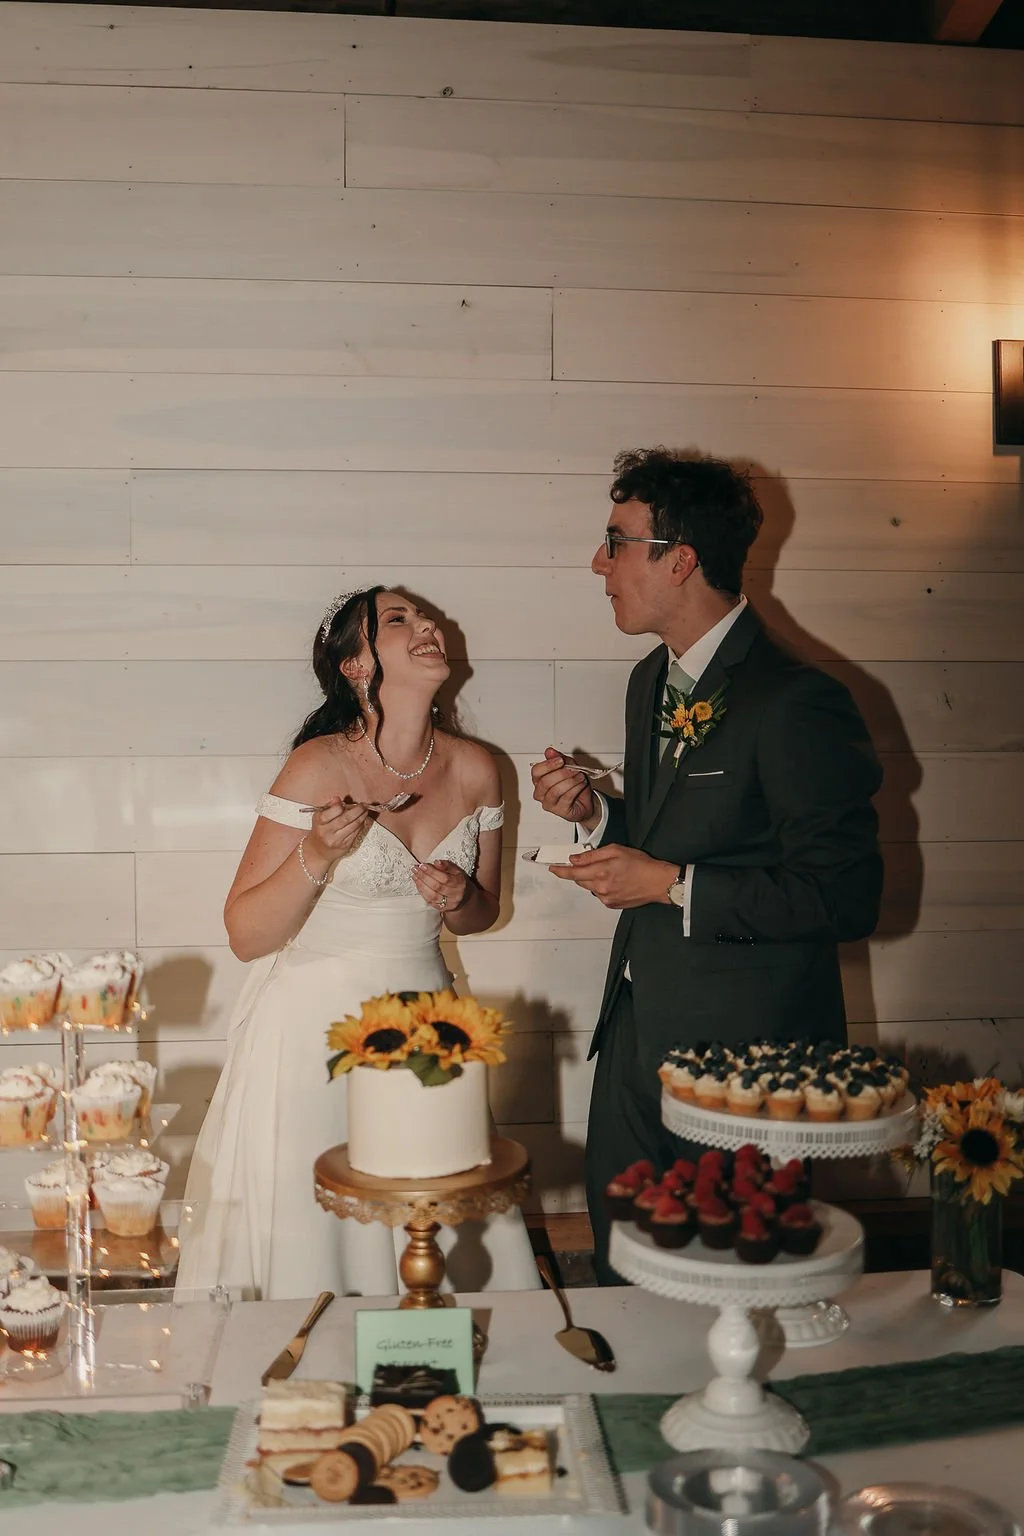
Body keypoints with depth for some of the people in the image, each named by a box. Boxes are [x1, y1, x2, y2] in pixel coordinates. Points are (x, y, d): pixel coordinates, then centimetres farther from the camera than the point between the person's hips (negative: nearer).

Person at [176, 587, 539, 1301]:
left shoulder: (474, 769, -1)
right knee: (308, 1246, 4)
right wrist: (317, 855, -28)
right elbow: (247, 935, -13)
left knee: (445, 1240, 9)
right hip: (317, 1023, -4)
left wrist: (460, 898, -9)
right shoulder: (320, 767, -15)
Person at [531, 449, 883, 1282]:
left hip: (741, 1047, -8)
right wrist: (594, 812, -2)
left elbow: (846, 898, -21)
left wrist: (670, 885, -21)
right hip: (638, 1023, 8)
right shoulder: (652, 680, 9)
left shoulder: (797, 702, -20)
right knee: (621, 1268, 19)